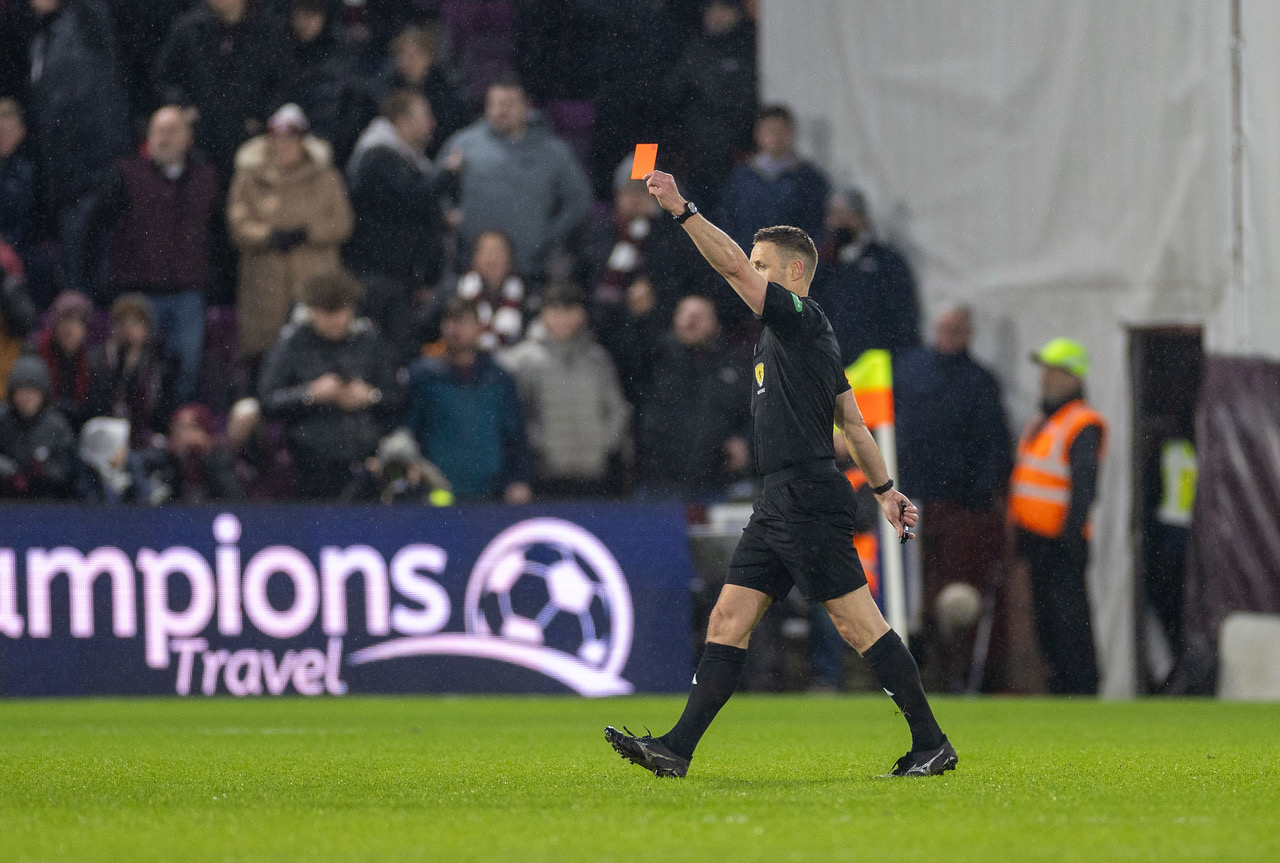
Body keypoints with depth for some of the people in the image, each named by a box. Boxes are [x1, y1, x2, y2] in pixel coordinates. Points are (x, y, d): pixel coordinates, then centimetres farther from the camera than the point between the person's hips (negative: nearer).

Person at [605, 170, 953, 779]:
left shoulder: (801, 318, -9)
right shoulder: (789, 334, 20)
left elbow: (734, 268, -21)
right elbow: (853, 422, 24)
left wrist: (681, 209, -22)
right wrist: (884, 488, 27)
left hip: (809, 500, -10)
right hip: (780, 503, 10)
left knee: (858, 623, -8)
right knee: (728, 620, 5)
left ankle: (931, 744, -3)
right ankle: (677, 750, 3)